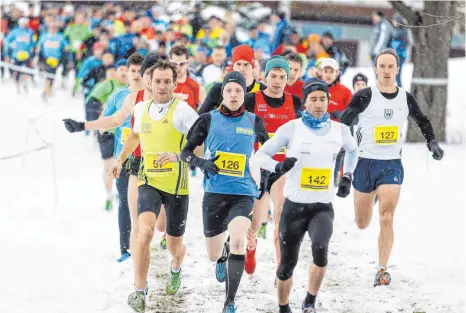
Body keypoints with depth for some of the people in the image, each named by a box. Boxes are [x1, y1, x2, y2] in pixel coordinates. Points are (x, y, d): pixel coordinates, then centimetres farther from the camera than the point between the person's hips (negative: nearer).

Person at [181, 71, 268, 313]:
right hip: (214, 193, 1)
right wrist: (201, 162, -15)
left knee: (237, 241, -27)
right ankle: (223, 255, 53)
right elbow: (186, 152, 4)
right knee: (213, 255, 12)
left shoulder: (254, 121, 3)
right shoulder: (209, 120, 0)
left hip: (243, 194, -1)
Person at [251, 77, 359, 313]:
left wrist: (347, 177, 16)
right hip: (294, 206, -1)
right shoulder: (291, 128, -6)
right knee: (287, 264, 5)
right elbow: (259, 156, -5)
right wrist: (278, 166, -24)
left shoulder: (339, 130, 3)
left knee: (320, 249, -28)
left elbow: (352, 150, 27)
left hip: (323, 207, 1)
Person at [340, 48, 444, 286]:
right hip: (365, 163, -1)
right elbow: (343, 124, -2)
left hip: (392, 165, 1)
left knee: (386, 219, -15)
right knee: (362, 224, 11)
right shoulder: (364, 97, -7)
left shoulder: (406, 99, 4)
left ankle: (382, 270, -8)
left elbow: (422, 121, 22)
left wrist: (432, 143, 10)